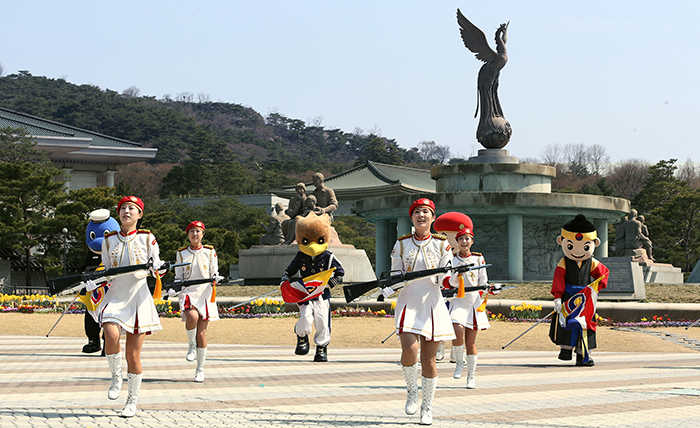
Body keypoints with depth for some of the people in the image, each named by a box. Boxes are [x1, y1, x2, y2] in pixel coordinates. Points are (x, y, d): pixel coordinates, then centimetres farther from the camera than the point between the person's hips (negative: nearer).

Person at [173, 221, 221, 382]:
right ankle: (191, 346, -3)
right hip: (188, 292, 0)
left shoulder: (210, 252, 8)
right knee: (192, 316, -32)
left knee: (201, 332, -3)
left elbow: (214, 272, 9)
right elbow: (179, 277, 11)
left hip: (205, 292, 0)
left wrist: (215, 278, -15)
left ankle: (200, 369, 7)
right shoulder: (181, 254, 10)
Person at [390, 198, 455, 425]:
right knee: (409, 351, -20)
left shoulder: (441, 244, 4)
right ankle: (412, 393, 7)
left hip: (432, 304, 0)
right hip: (408, 303, 0)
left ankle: (427, 408, 15)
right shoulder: (402, 244, 6)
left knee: (429, 359, 1)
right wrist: (389, 287, -13)